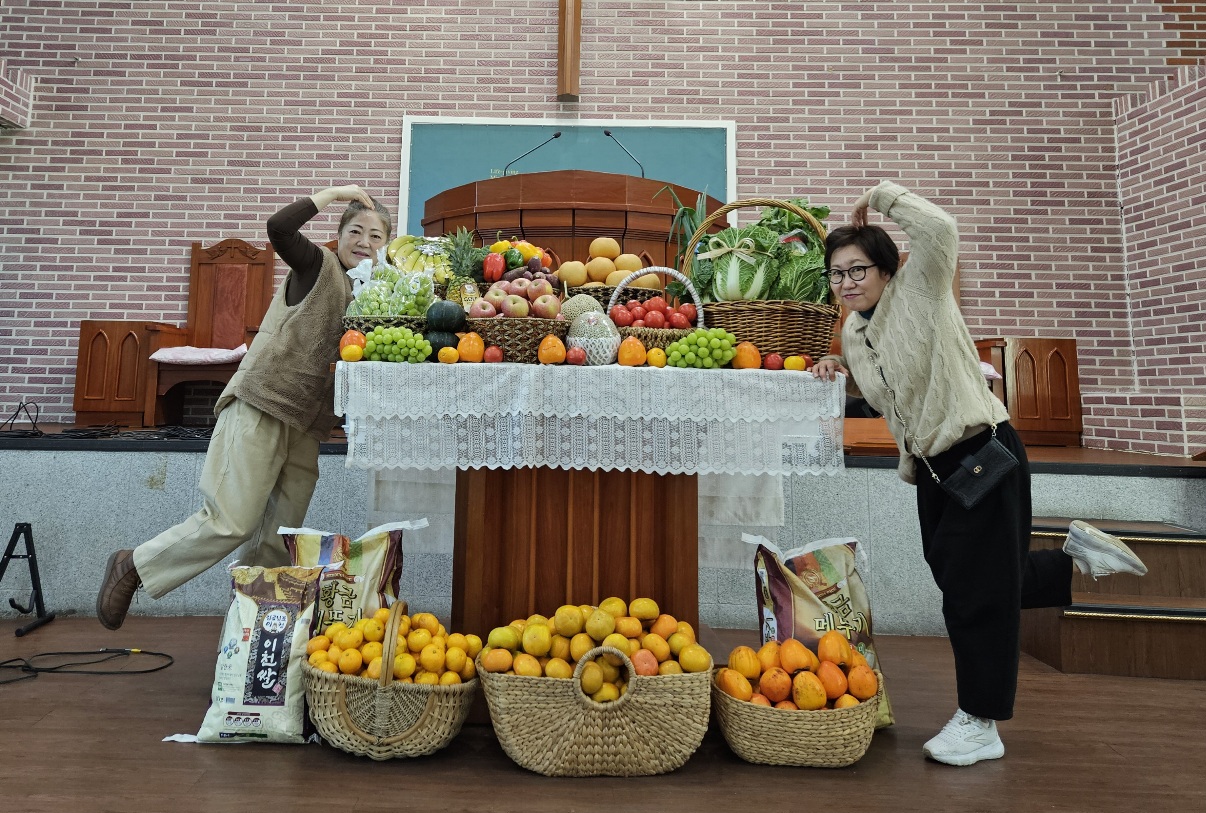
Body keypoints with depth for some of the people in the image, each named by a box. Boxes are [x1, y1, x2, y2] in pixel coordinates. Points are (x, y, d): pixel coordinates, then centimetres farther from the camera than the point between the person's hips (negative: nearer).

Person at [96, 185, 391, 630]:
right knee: (231, 522, -7)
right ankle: (133, 566, 15)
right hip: (261, 405, -7)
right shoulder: (318, 266, -2)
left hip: (306, 424, 7)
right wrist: (335, 192, -12)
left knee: (279, 538, 7)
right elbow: (279, 227, -20)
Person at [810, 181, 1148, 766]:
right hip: (932, 465, 9)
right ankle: (1076, 558, 32)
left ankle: (979, 722, 14)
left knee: (976, 587, -1)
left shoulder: (919, 294, -11)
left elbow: (938, 229, -30)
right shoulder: (853, 330, 10)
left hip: (982, 453, -8)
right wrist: (839, 366, 8)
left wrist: (881, 197, -15)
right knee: (956, 579, 15)